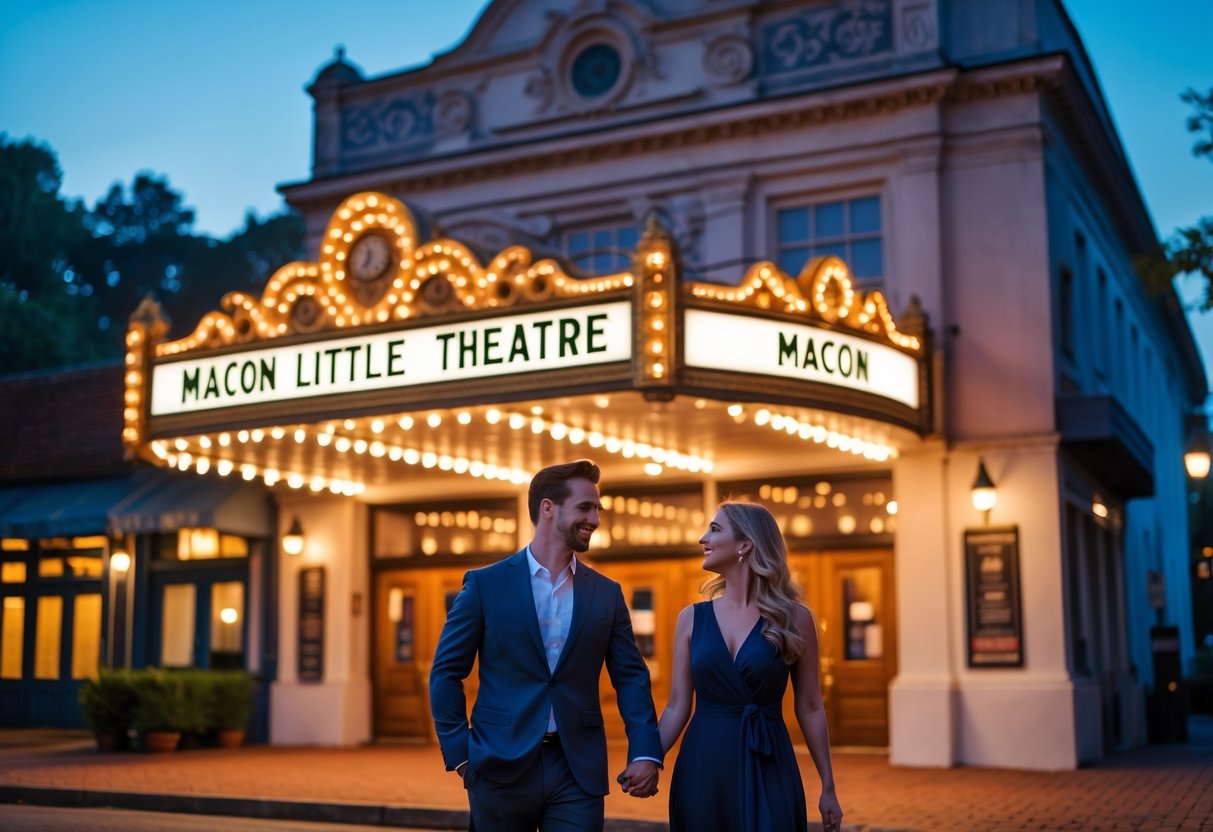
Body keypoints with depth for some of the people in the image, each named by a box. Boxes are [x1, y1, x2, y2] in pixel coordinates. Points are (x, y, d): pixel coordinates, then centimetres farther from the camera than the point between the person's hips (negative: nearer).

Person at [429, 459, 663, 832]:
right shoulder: (486, 584, -1)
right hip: (501, 767, -1)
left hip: (578, 771, 2)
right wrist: (460, 754, -5)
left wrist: (645, 752, -7)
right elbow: (446, 673, 1)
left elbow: (631, 677, 6)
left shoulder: (606, 593, 7)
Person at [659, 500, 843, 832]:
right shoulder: (692, 618, 3)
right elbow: (677, 707, 4)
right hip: (702, 767, 2)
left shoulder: (794, 618, -2)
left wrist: (828, 787, 5)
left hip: (768, 769, -2)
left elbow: (809, 708, 3)